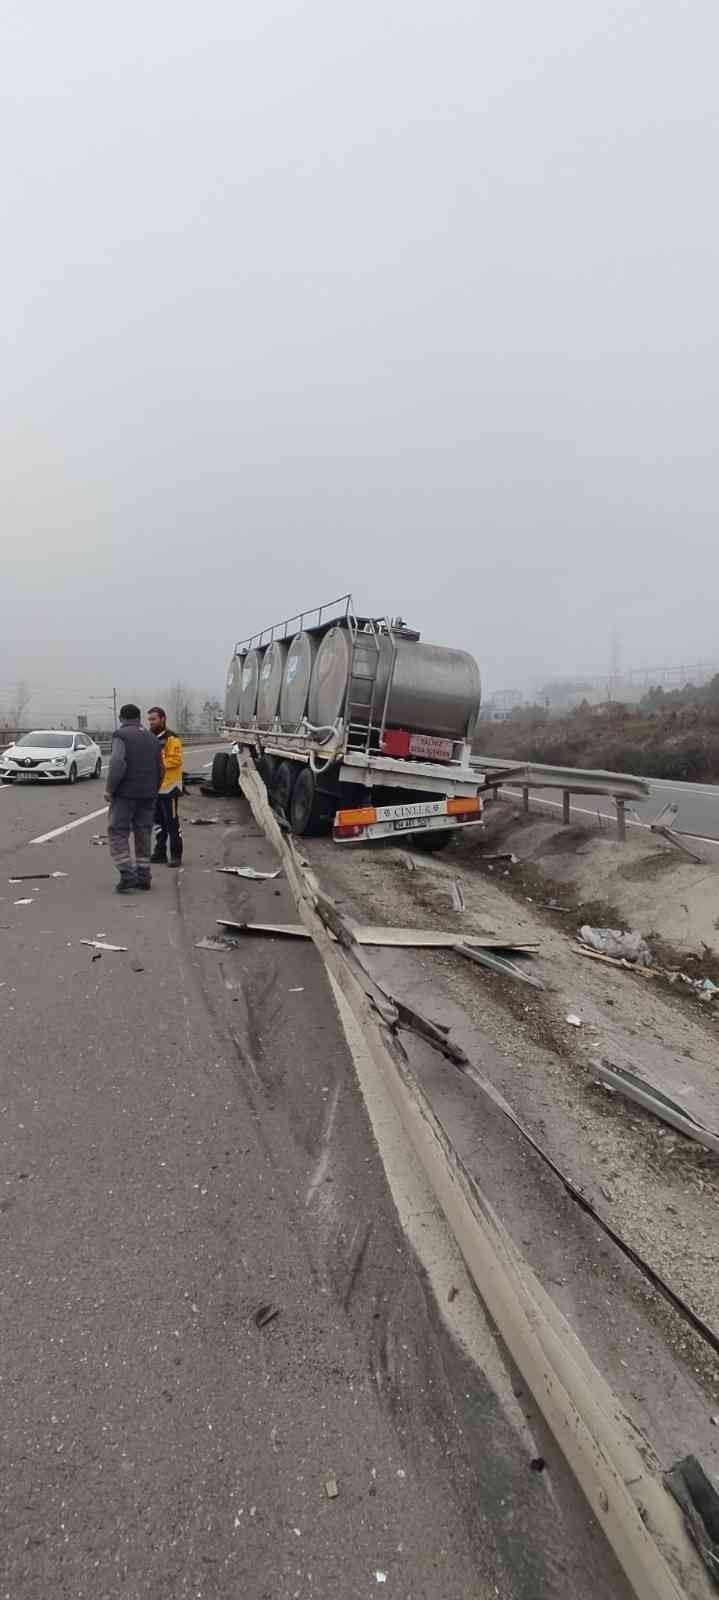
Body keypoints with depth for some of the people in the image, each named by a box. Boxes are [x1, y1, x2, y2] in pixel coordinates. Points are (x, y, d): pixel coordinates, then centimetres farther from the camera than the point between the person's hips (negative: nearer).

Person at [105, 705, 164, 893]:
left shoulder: (121, 735, -6)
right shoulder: (152, 737, 14)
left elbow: (117, 763, -20)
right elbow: (160, 769, 14)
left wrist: (109, 788, -13)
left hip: (126, 793, -6)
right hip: (148, 795, 6)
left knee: (118, 832, 1)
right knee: (143, 834, 12)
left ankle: (127, 875, -9)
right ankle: (143, 876, 13)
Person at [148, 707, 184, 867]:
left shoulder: (171, 738, -10)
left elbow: (175, 760, -19)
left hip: (168, 787, -8)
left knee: (172, 822, -3)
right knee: (158, 822, 15)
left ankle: (176, 855, 3)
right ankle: (160, 852, 25)